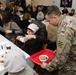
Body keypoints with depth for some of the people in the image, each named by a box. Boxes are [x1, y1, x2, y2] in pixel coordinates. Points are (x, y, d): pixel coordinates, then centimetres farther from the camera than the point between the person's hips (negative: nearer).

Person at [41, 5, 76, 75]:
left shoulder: (64, 30, -32)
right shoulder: (70, 18, -1)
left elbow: (61, 58, -28)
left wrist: (48, 66, -13)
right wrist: (59, 49, 16)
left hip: (70, 67, -8)